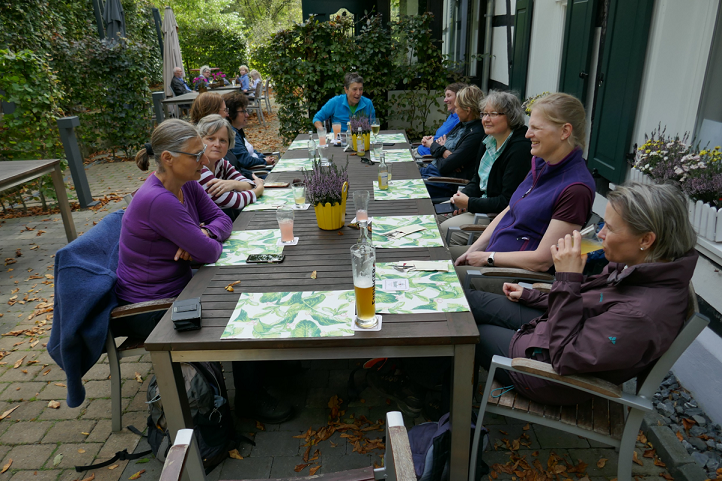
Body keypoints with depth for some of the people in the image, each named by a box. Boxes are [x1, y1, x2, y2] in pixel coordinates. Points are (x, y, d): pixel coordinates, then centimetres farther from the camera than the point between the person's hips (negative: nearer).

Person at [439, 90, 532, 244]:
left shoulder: (520, 149, -22)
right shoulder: (489, 140, 6)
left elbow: (507, 202, -23)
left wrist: (470, 203, -19)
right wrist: (463, 198, -4)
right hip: (483, 200, 9)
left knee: (446, 229, -20)